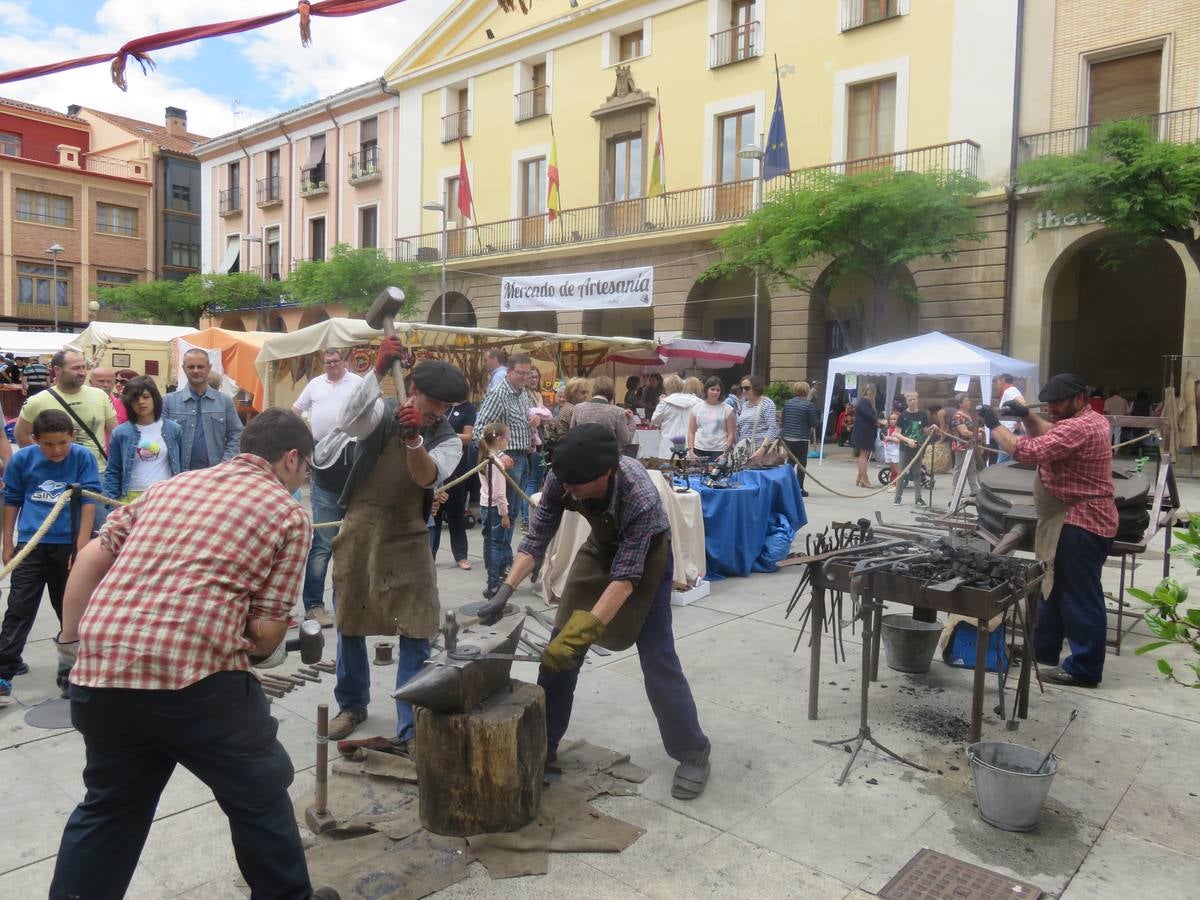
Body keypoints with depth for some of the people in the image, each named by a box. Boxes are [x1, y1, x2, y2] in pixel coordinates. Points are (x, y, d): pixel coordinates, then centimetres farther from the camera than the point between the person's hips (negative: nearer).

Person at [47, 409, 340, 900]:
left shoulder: (170, 485, 20)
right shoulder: (288, 513, 3)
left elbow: (92, 556, 15)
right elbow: (268, 629, -1)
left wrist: (71, 644, 20)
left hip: (100, 672, 6)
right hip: (196, 675, -5)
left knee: (109, 806, 27)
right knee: (260, 797, 17)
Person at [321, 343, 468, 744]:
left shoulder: (447, 439, -2)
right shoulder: (381, 413, -4)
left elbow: (428, 477, -19)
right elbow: (348, 422, -26)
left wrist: (414, 438, -37)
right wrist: (378, 370, -37)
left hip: (408, 536, 0)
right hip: (360, 529, 0)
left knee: (416, 634, -5)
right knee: (349, 622, 14)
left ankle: (410, 731, 7)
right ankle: (352, 706, 36)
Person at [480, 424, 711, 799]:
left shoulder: (641, 498, -41)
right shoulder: (561, 478, -28)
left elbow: (625, 576, -37)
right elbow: (538, 536, -16)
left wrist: (580, 633, -42)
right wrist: (506, 589, -26)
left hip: (644, 555, -5)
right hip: (601, 547, 5)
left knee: (657, 658, -7)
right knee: (559, 649, 2)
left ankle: (693, 754, 11)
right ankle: (543, 743, 18)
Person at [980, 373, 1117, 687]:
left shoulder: (1078, 428, -23)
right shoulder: (1090, 420, 12)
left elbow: (1029, 451, -29)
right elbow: (1048, 435, 22)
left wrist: (995, 425, -18)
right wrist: (1026, 416, 4)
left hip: (1081, 523, -11)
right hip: (1075, 519, 11)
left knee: (1080, 596, -3)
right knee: (1054, 587, 18)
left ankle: (1084, 669, 6)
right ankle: (1043, 650, 30)